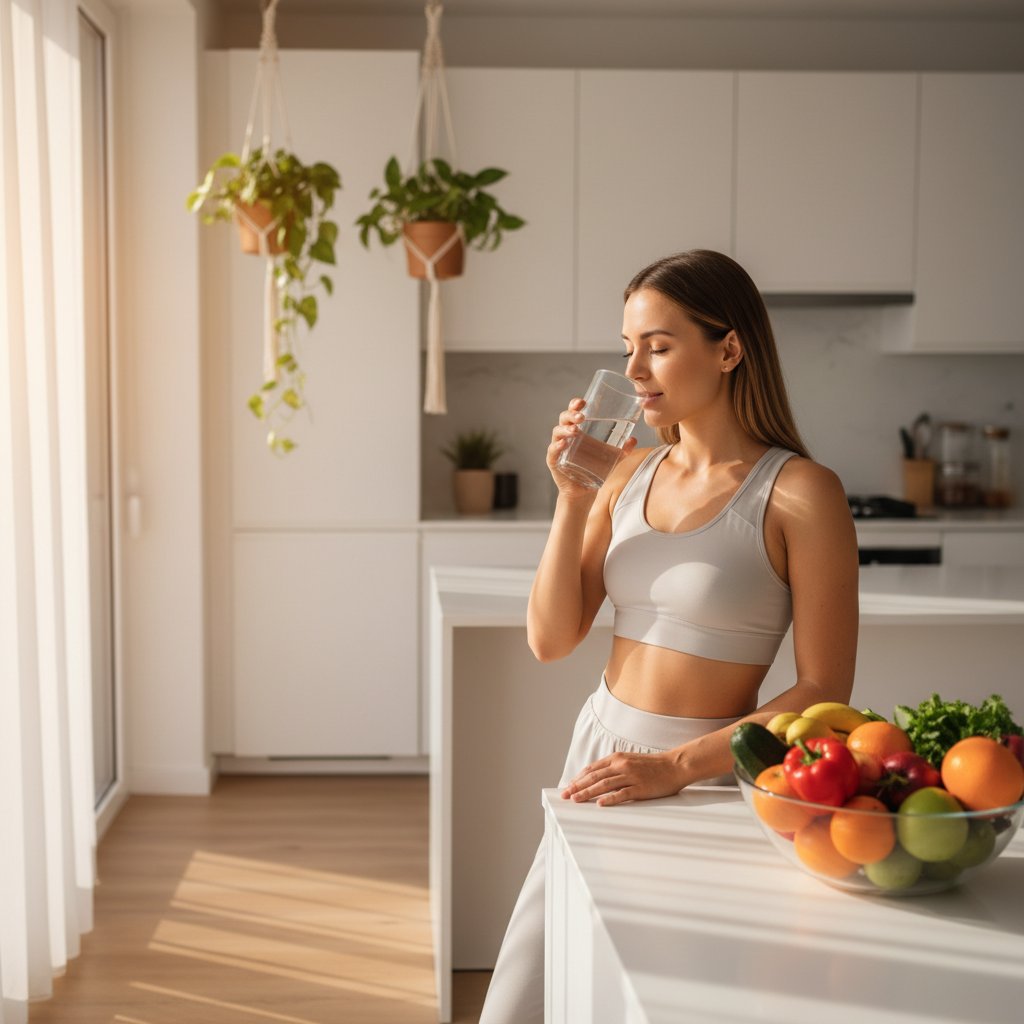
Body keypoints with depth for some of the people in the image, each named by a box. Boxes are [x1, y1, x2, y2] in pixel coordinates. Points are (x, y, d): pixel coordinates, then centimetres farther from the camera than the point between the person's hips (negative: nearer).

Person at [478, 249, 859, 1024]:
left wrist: (676, 767, -20)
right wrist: (573, 501, -10)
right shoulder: (631, 473, 4)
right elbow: (551, 640, 2)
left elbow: (824, 691, -14)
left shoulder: (800, 492, -12)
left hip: (706, 784, -5)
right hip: (600, 752, 6)